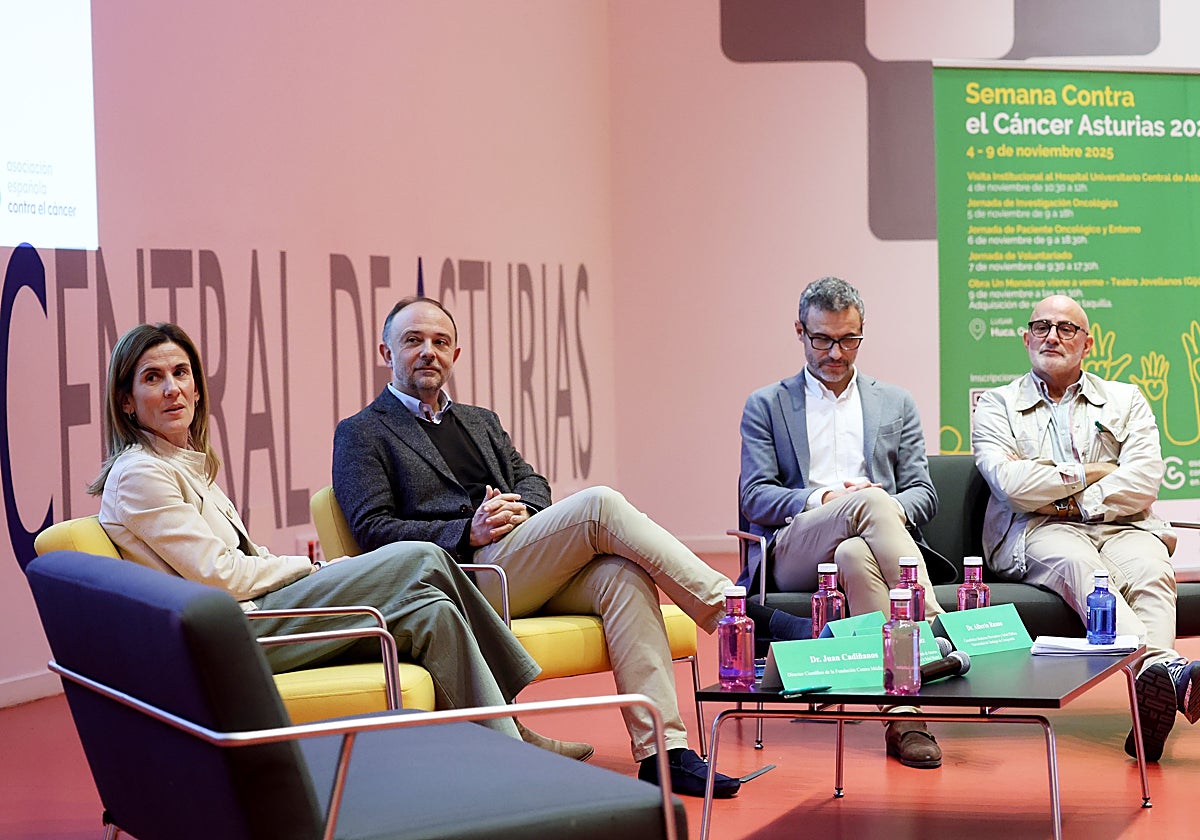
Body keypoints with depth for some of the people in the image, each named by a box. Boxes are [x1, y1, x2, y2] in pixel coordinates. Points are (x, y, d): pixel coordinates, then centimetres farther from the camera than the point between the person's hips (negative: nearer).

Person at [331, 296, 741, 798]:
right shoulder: (361, 434, 12)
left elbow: (531, 481, 19)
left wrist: (522, 510, -7)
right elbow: (372, 530, -2)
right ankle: (725, 607, -18)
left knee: (622, 571, -26)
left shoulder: (481, 422, 32)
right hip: (462, 574, -6)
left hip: (525, 569, 6)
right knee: (599, 505, -24)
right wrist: (469, 532, -14)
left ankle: (662, 752, -33)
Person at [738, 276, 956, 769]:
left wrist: (889, 507, -9)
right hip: (793, 554, -1)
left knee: (855, 554, -40)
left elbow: (923, 495, 16)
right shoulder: (766, 406, 20)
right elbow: (754, 497, 6)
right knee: (869, 504, -36)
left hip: (865, 548, 1)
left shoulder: (896, 404, 25)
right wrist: (823, 500, -11)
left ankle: (902, 716, -52)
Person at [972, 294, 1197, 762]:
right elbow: (1011, 484, -3)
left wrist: (1073, 502, -7)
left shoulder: (1126, 401, 22)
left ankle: (1152, 703, -57)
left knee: (1150, 571, -34)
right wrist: (1092, 472, 2)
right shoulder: (996, 405, 17)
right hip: (1036, 533, -2)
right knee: (1081, 566, -38)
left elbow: (1145, 481, 3)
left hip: (1118, 526, 2)